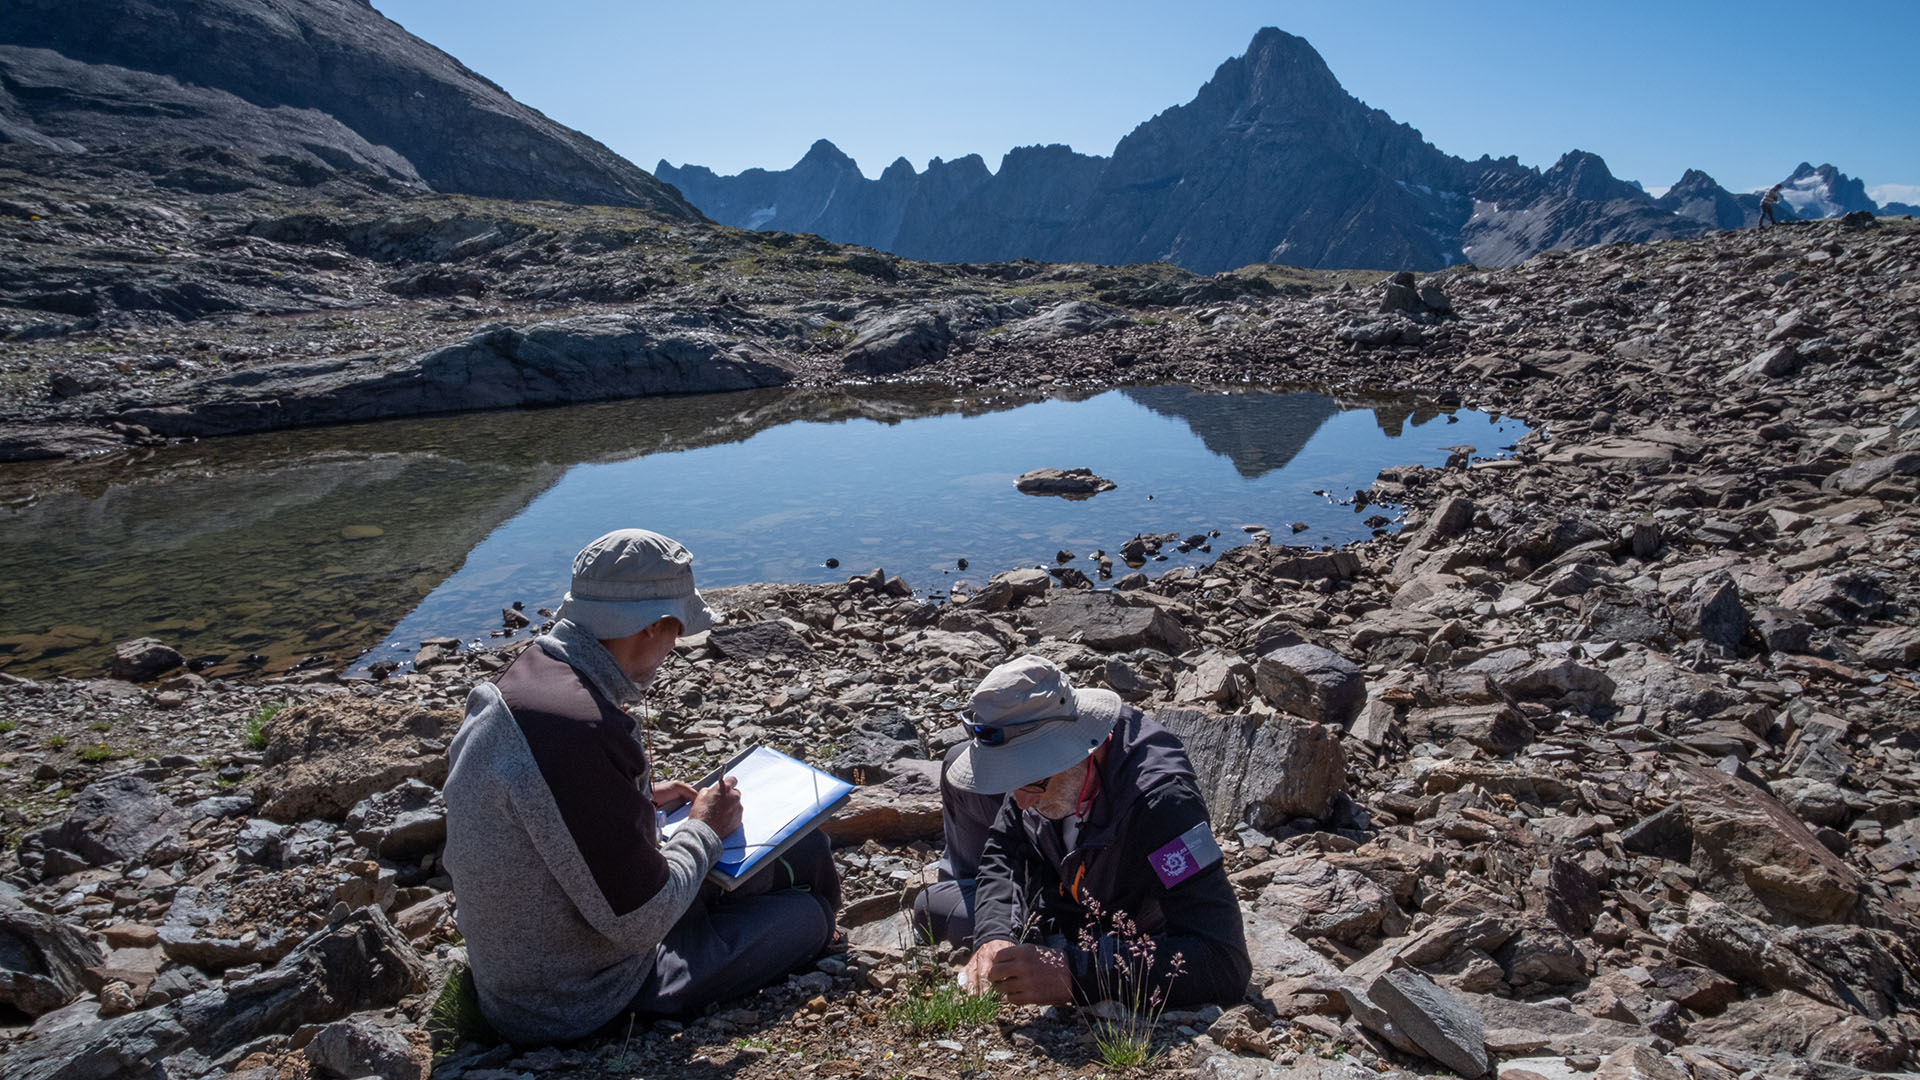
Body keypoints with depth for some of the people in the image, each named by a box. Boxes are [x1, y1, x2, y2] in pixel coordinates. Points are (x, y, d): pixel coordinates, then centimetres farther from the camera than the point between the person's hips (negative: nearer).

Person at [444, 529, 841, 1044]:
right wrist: (703, 828, -12)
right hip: (573, 1002, -9)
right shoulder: (583, 731, -35)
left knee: (805, 848, 11)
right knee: (807, 916, 5)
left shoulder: (527, 674, -3)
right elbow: (641, 923, -28)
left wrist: (641, 802, 8)